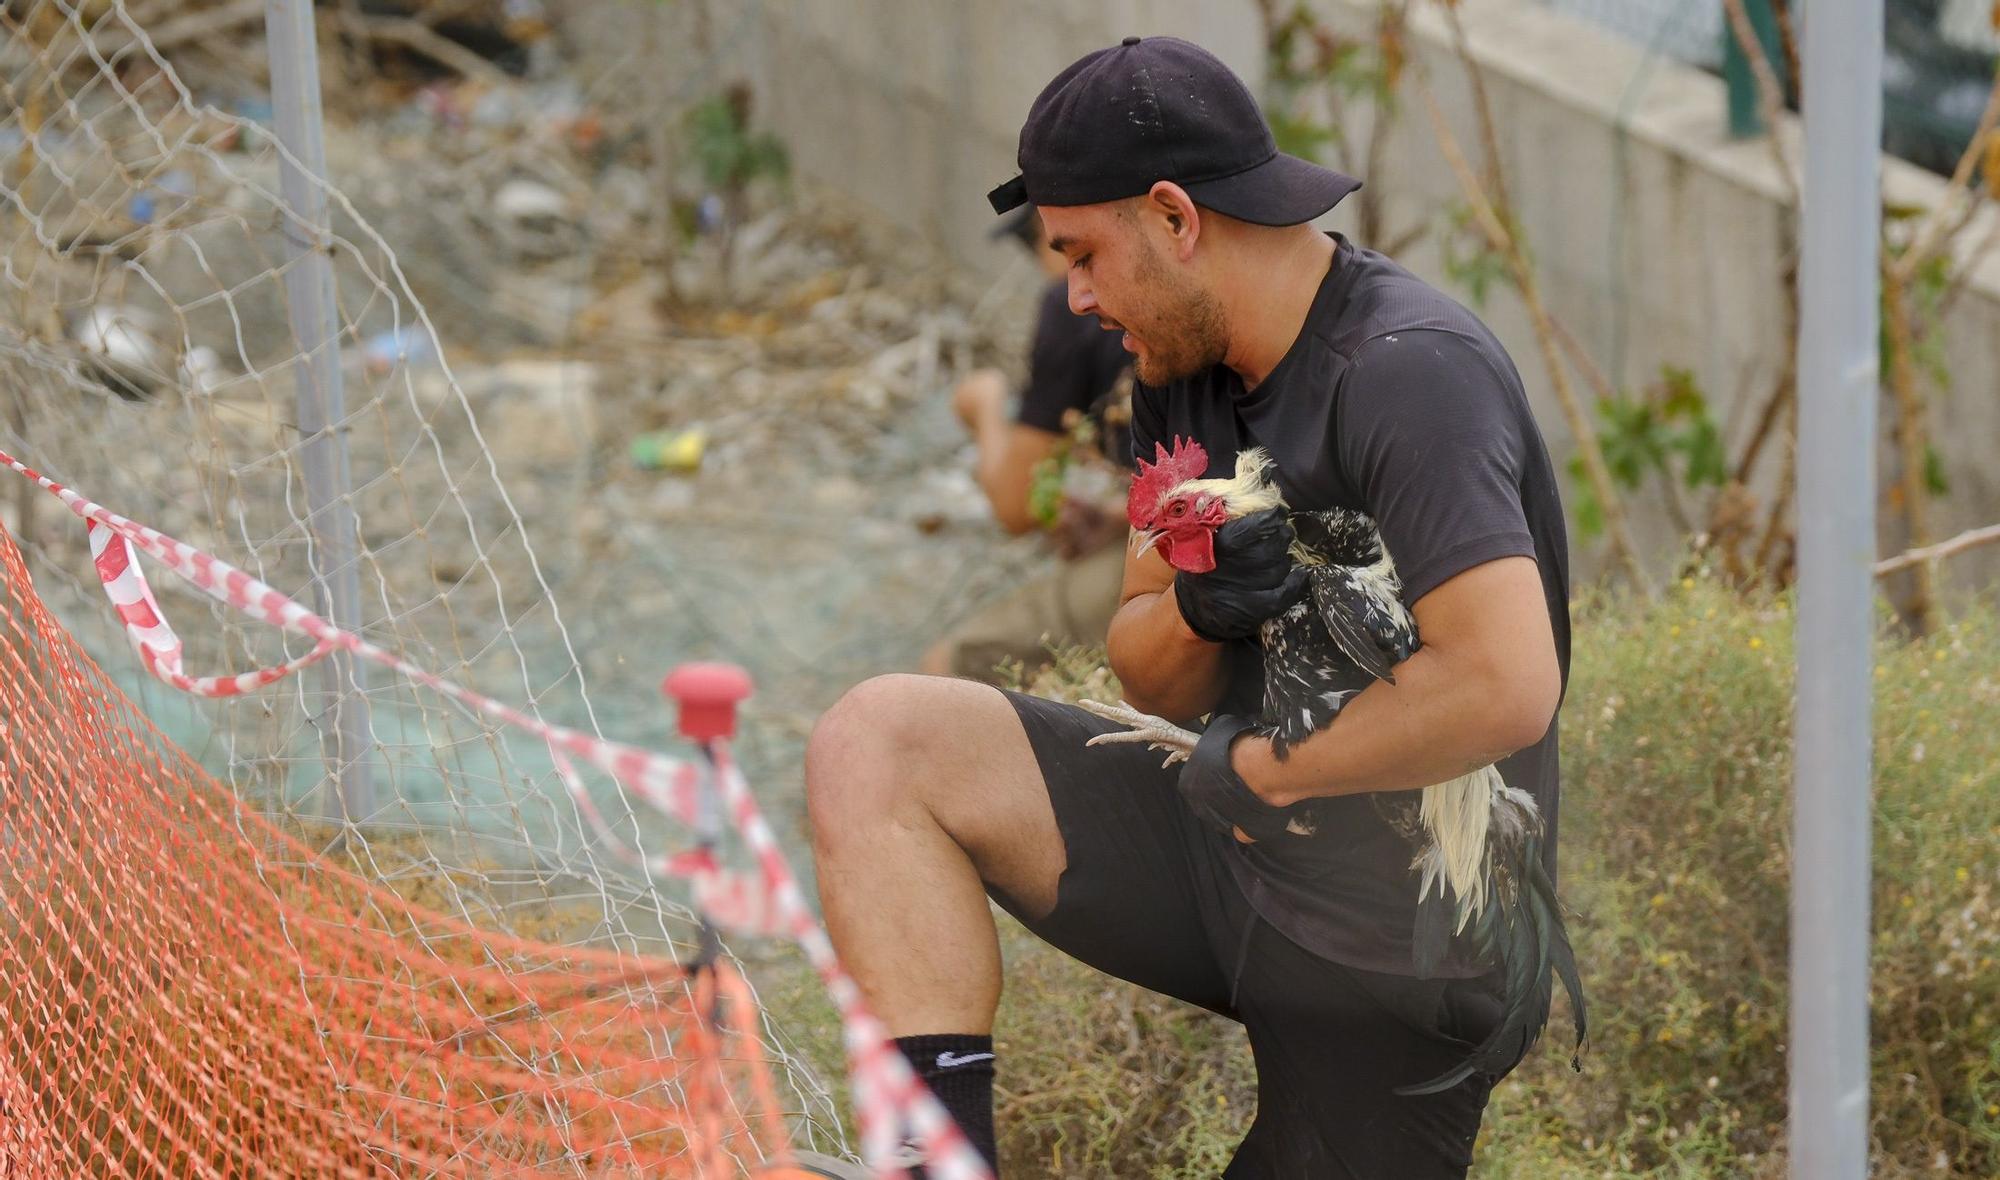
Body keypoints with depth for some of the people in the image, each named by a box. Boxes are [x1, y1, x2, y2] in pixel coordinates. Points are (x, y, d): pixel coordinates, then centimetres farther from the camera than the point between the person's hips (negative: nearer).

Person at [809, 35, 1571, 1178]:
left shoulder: (1409, 372, -22)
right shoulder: (1184, 367, 6)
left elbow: (1505, 686, -33)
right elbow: (1153, 684, 11)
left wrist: (1260, 769, -19)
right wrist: (1198, 609, -14)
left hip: (1392, 958, -8)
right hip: (1231, 839, 8)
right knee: (873, 745, -8)